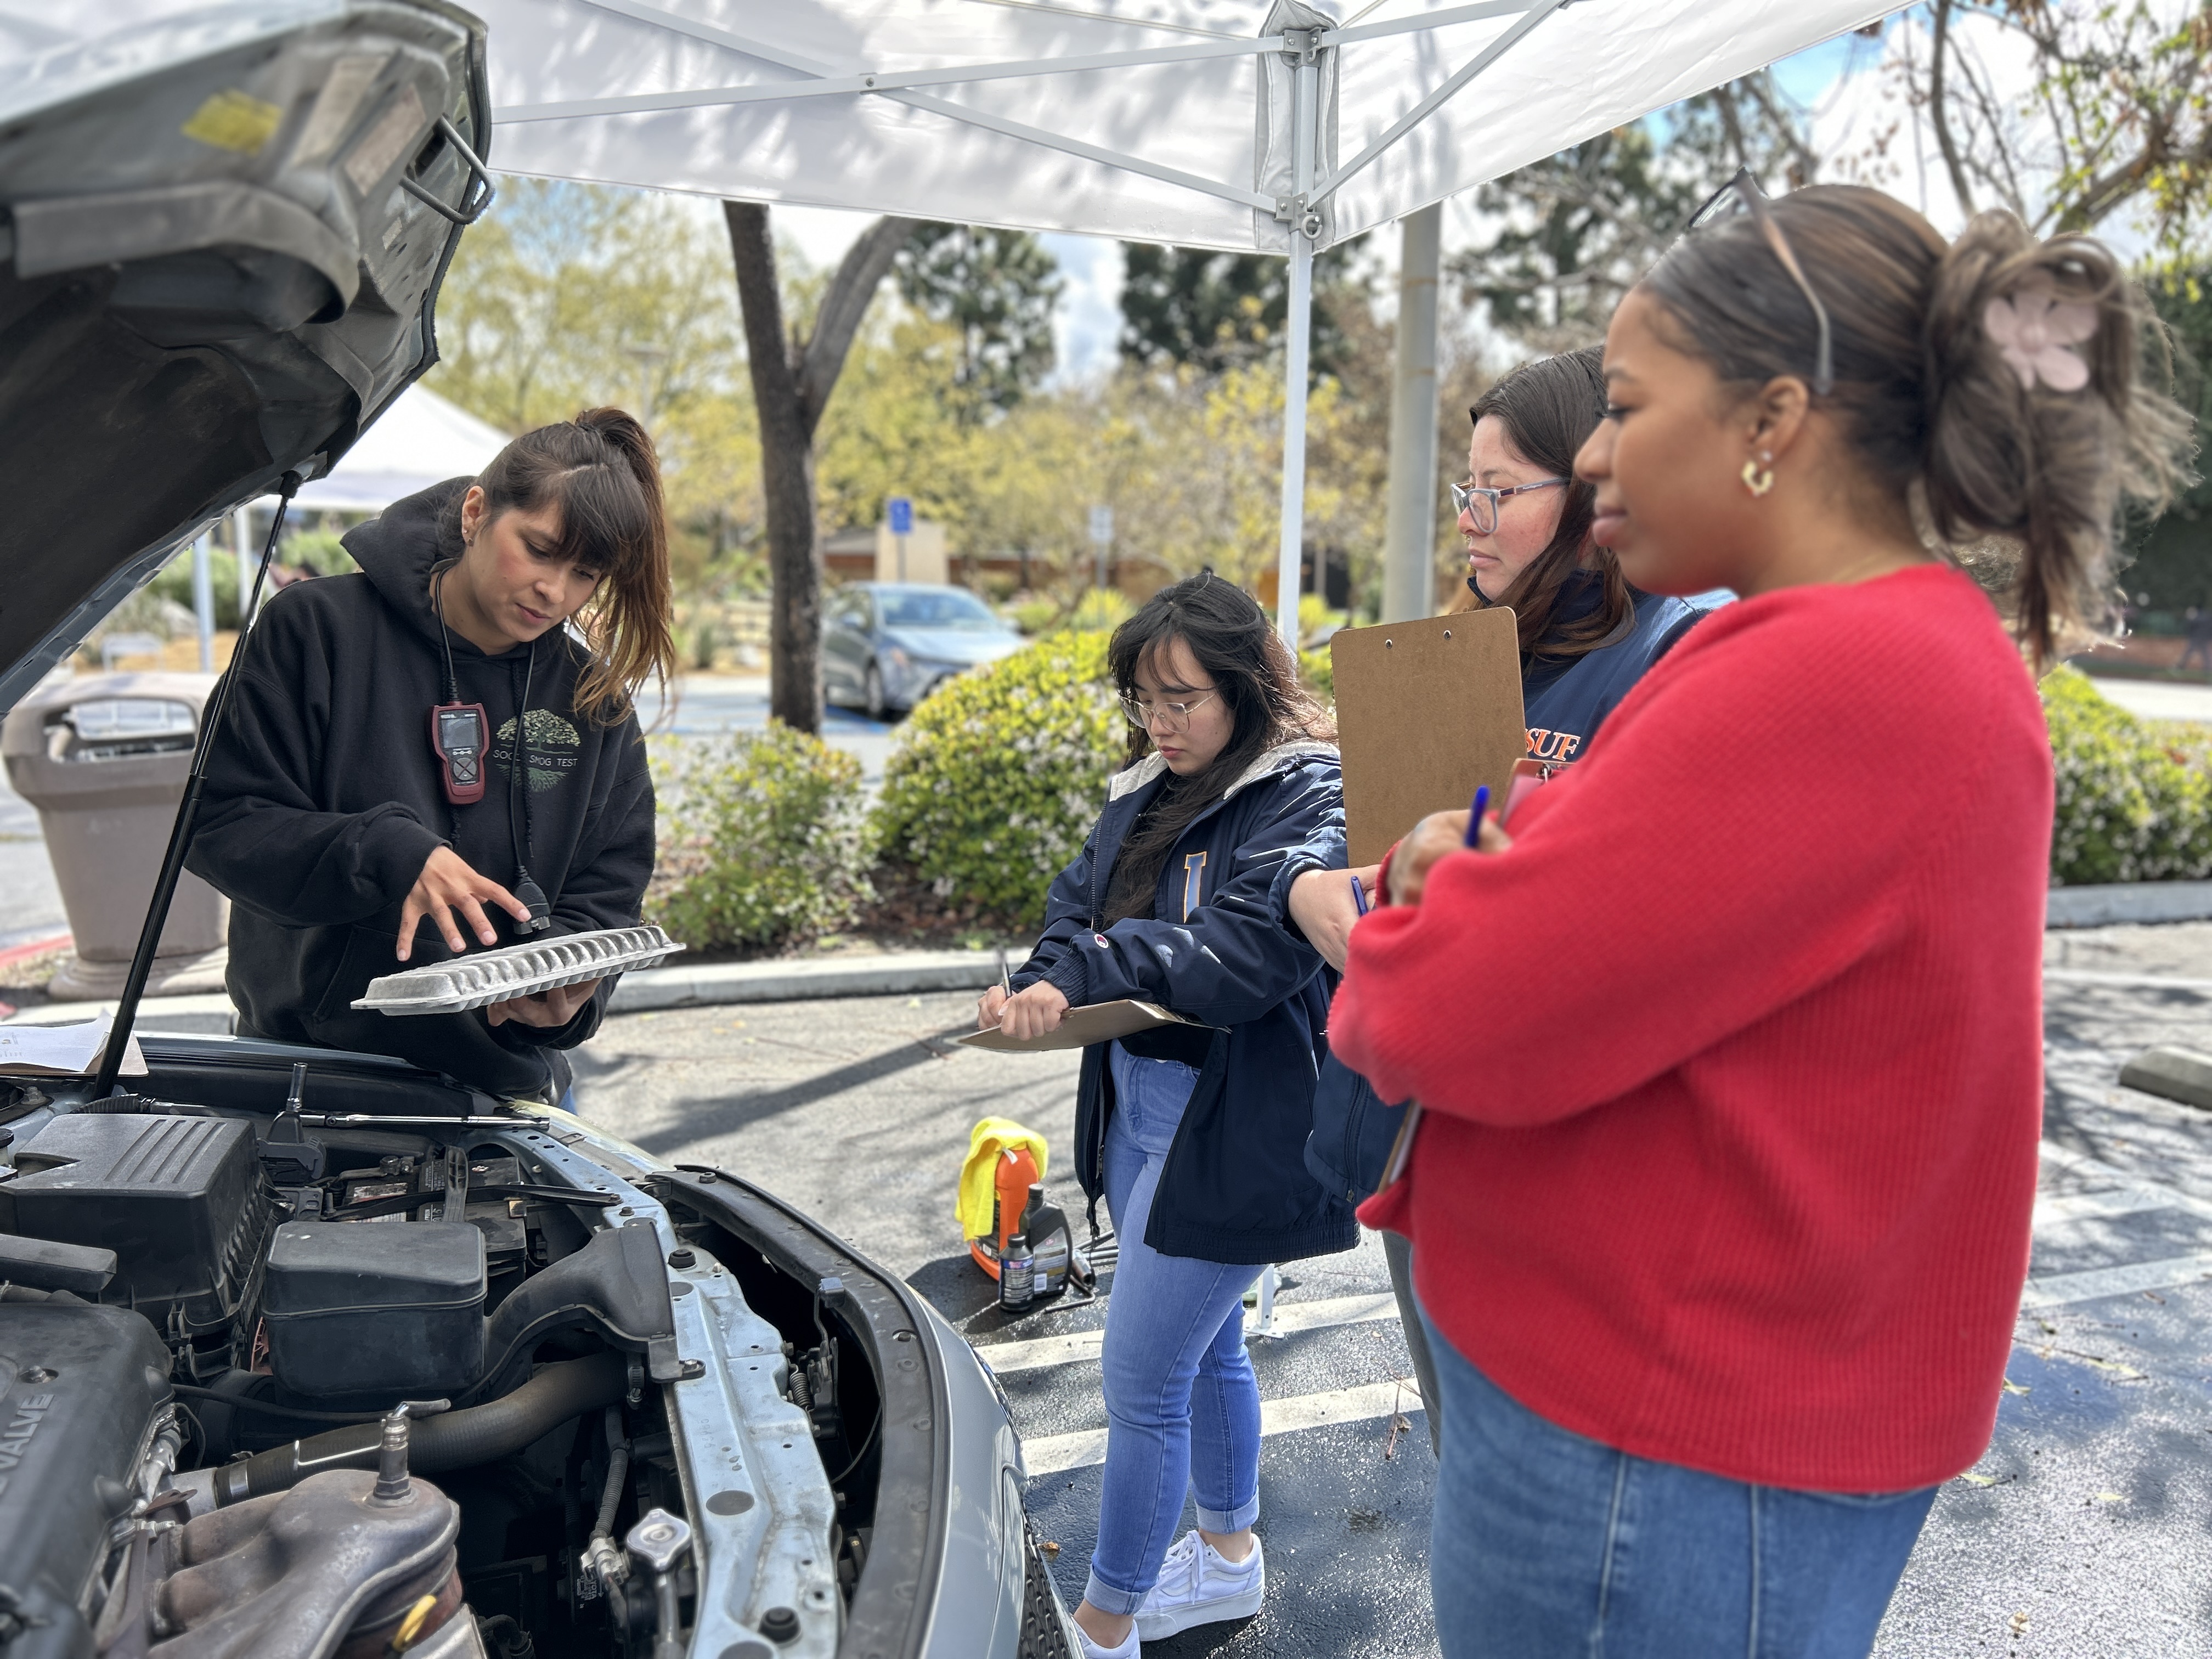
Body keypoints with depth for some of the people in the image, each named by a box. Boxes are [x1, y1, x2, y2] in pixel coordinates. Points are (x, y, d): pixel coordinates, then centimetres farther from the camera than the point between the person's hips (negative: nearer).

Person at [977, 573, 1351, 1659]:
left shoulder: (1309, 800, -16)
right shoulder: (1146, 794, 10)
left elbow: (1247, 956, -28)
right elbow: (1079, 902, 5)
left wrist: (1083, 974, -33)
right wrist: (1043, 981, -17)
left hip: (1228, 1135, -8)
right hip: (1139, 1109, 8)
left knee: (1142, 1382, 1)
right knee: (1205, 1351, 23)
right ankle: (1229, 1558, 44)